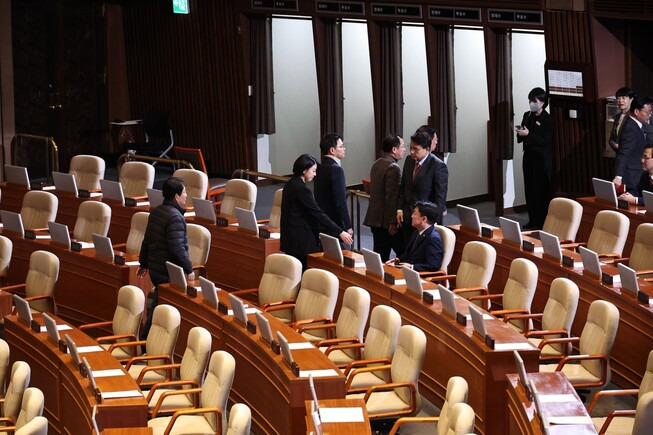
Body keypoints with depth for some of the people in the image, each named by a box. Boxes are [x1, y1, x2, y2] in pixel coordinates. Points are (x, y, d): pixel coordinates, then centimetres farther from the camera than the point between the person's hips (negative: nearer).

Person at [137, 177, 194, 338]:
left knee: (157, 305, 20)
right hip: (170, 273, -9)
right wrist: (189, 269, -15)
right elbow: (177, 248, -24)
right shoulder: (175, 217, -20)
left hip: (155, 269, 9)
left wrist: (144, 264, 24)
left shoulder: (156, 212, 8)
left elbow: (147, 240, 15)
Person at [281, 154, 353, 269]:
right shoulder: (301, 189, -19)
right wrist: (340, 232, -18)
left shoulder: (291, 184, 11)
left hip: (291, 240, 10)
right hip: (302, 241, -10)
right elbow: (317, 213, -20)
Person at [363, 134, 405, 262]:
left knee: (380, 255, 9)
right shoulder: (393, 168, -16)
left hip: (374, 217, 9)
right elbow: (392, 197, -20)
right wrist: (393, 222, -18)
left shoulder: (377, 164, 14)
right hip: (386, 221, -9)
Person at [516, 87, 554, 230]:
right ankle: (532, 220, 15)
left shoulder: (548, 120, -11)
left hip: (543, 159, -7)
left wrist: (528, 135, -24)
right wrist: (520, 133, -8)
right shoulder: (527, 116, 9)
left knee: (542, 190, -3)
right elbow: (521, 138, 15)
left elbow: (546, 141, -17)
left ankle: (542, 221, 2)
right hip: (529, 157, 7)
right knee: (529, 189, 8)